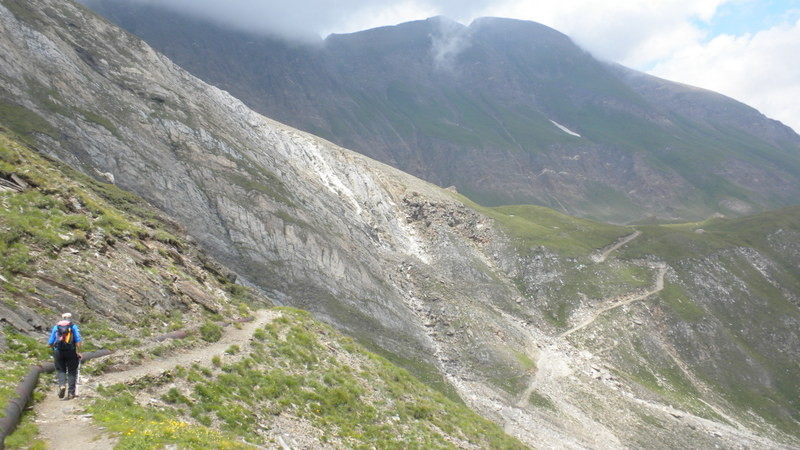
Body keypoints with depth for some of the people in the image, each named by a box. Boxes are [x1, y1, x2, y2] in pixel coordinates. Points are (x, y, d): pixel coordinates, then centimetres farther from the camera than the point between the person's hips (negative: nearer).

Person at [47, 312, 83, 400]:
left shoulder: (56, 327, 11)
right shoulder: (74, 326, 5)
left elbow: (50, 343, 10)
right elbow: (78, 341, -7)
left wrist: (54, 348, 29)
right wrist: (79, 352, -3)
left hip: (58, 352, 1)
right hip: (71, 351, -1)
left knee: (61, 370, 14)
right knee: (72, 372, 7)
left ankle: (62, 385, -12)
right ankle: (71, 393, 6)